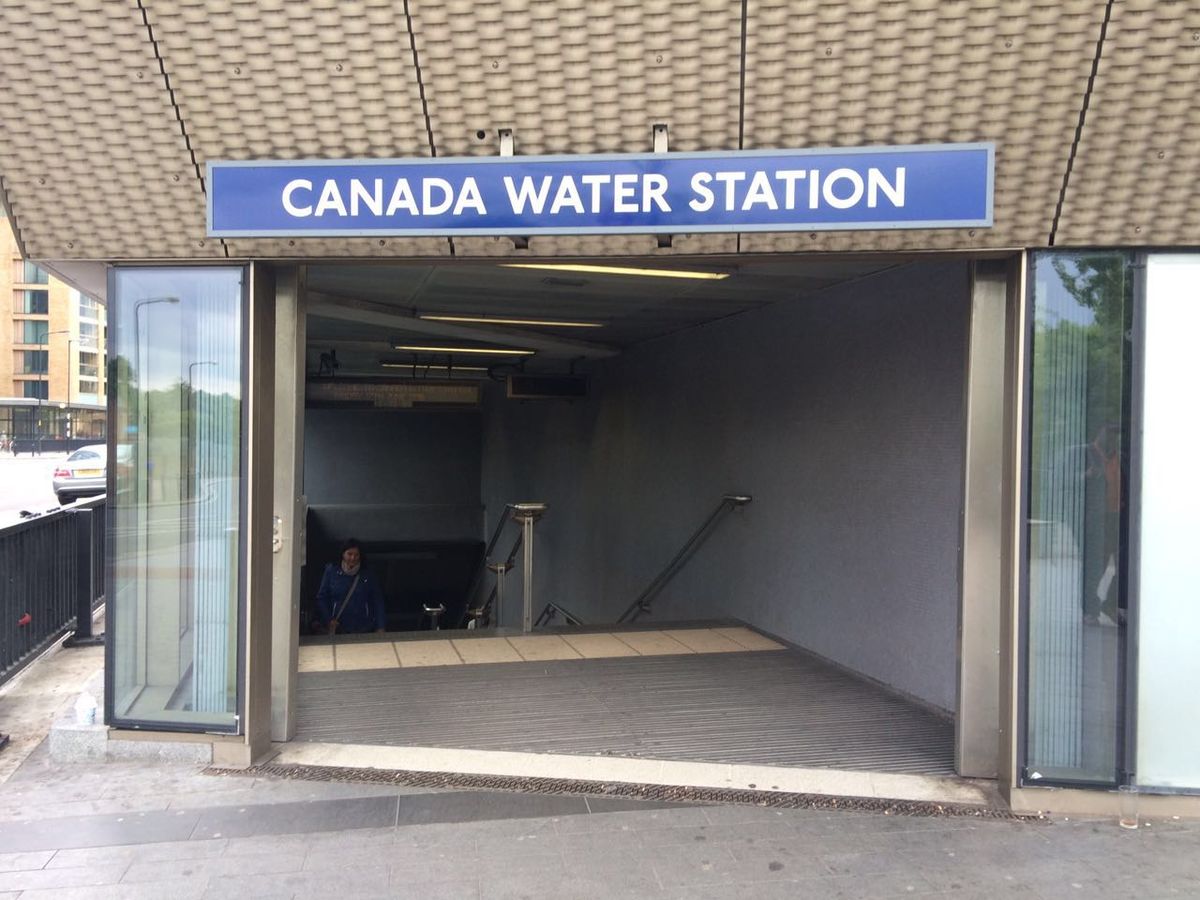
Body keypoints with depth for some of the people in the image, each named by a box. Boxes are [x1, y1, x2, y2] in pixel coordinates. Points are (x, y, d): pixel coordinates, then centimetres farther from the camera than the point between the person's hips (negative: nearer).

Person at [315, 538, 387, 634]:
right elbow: (321, 598, 6)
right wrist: (328, 620, -7)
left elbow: (378, 603, 4)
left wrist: (381, 628, -4)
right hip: (337, 629, 0)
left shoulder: (368, 576, 6)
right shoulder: (331, 571, 4)